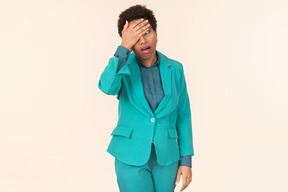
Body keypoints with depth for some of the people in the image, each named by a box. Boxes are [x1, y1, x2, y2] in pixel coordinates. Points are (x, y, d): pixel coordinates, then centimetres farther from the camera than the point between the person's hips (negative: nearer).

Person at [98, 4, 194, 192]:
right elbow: (107, 87, -29)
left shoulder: (174, 69, -1)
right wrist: (124, 47, -29)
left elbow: (182, 115, 2)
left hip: (165, 156, 2)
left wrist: (186, 160, -1)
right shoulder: (122, 66, -5)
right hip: (131, 157, -2)